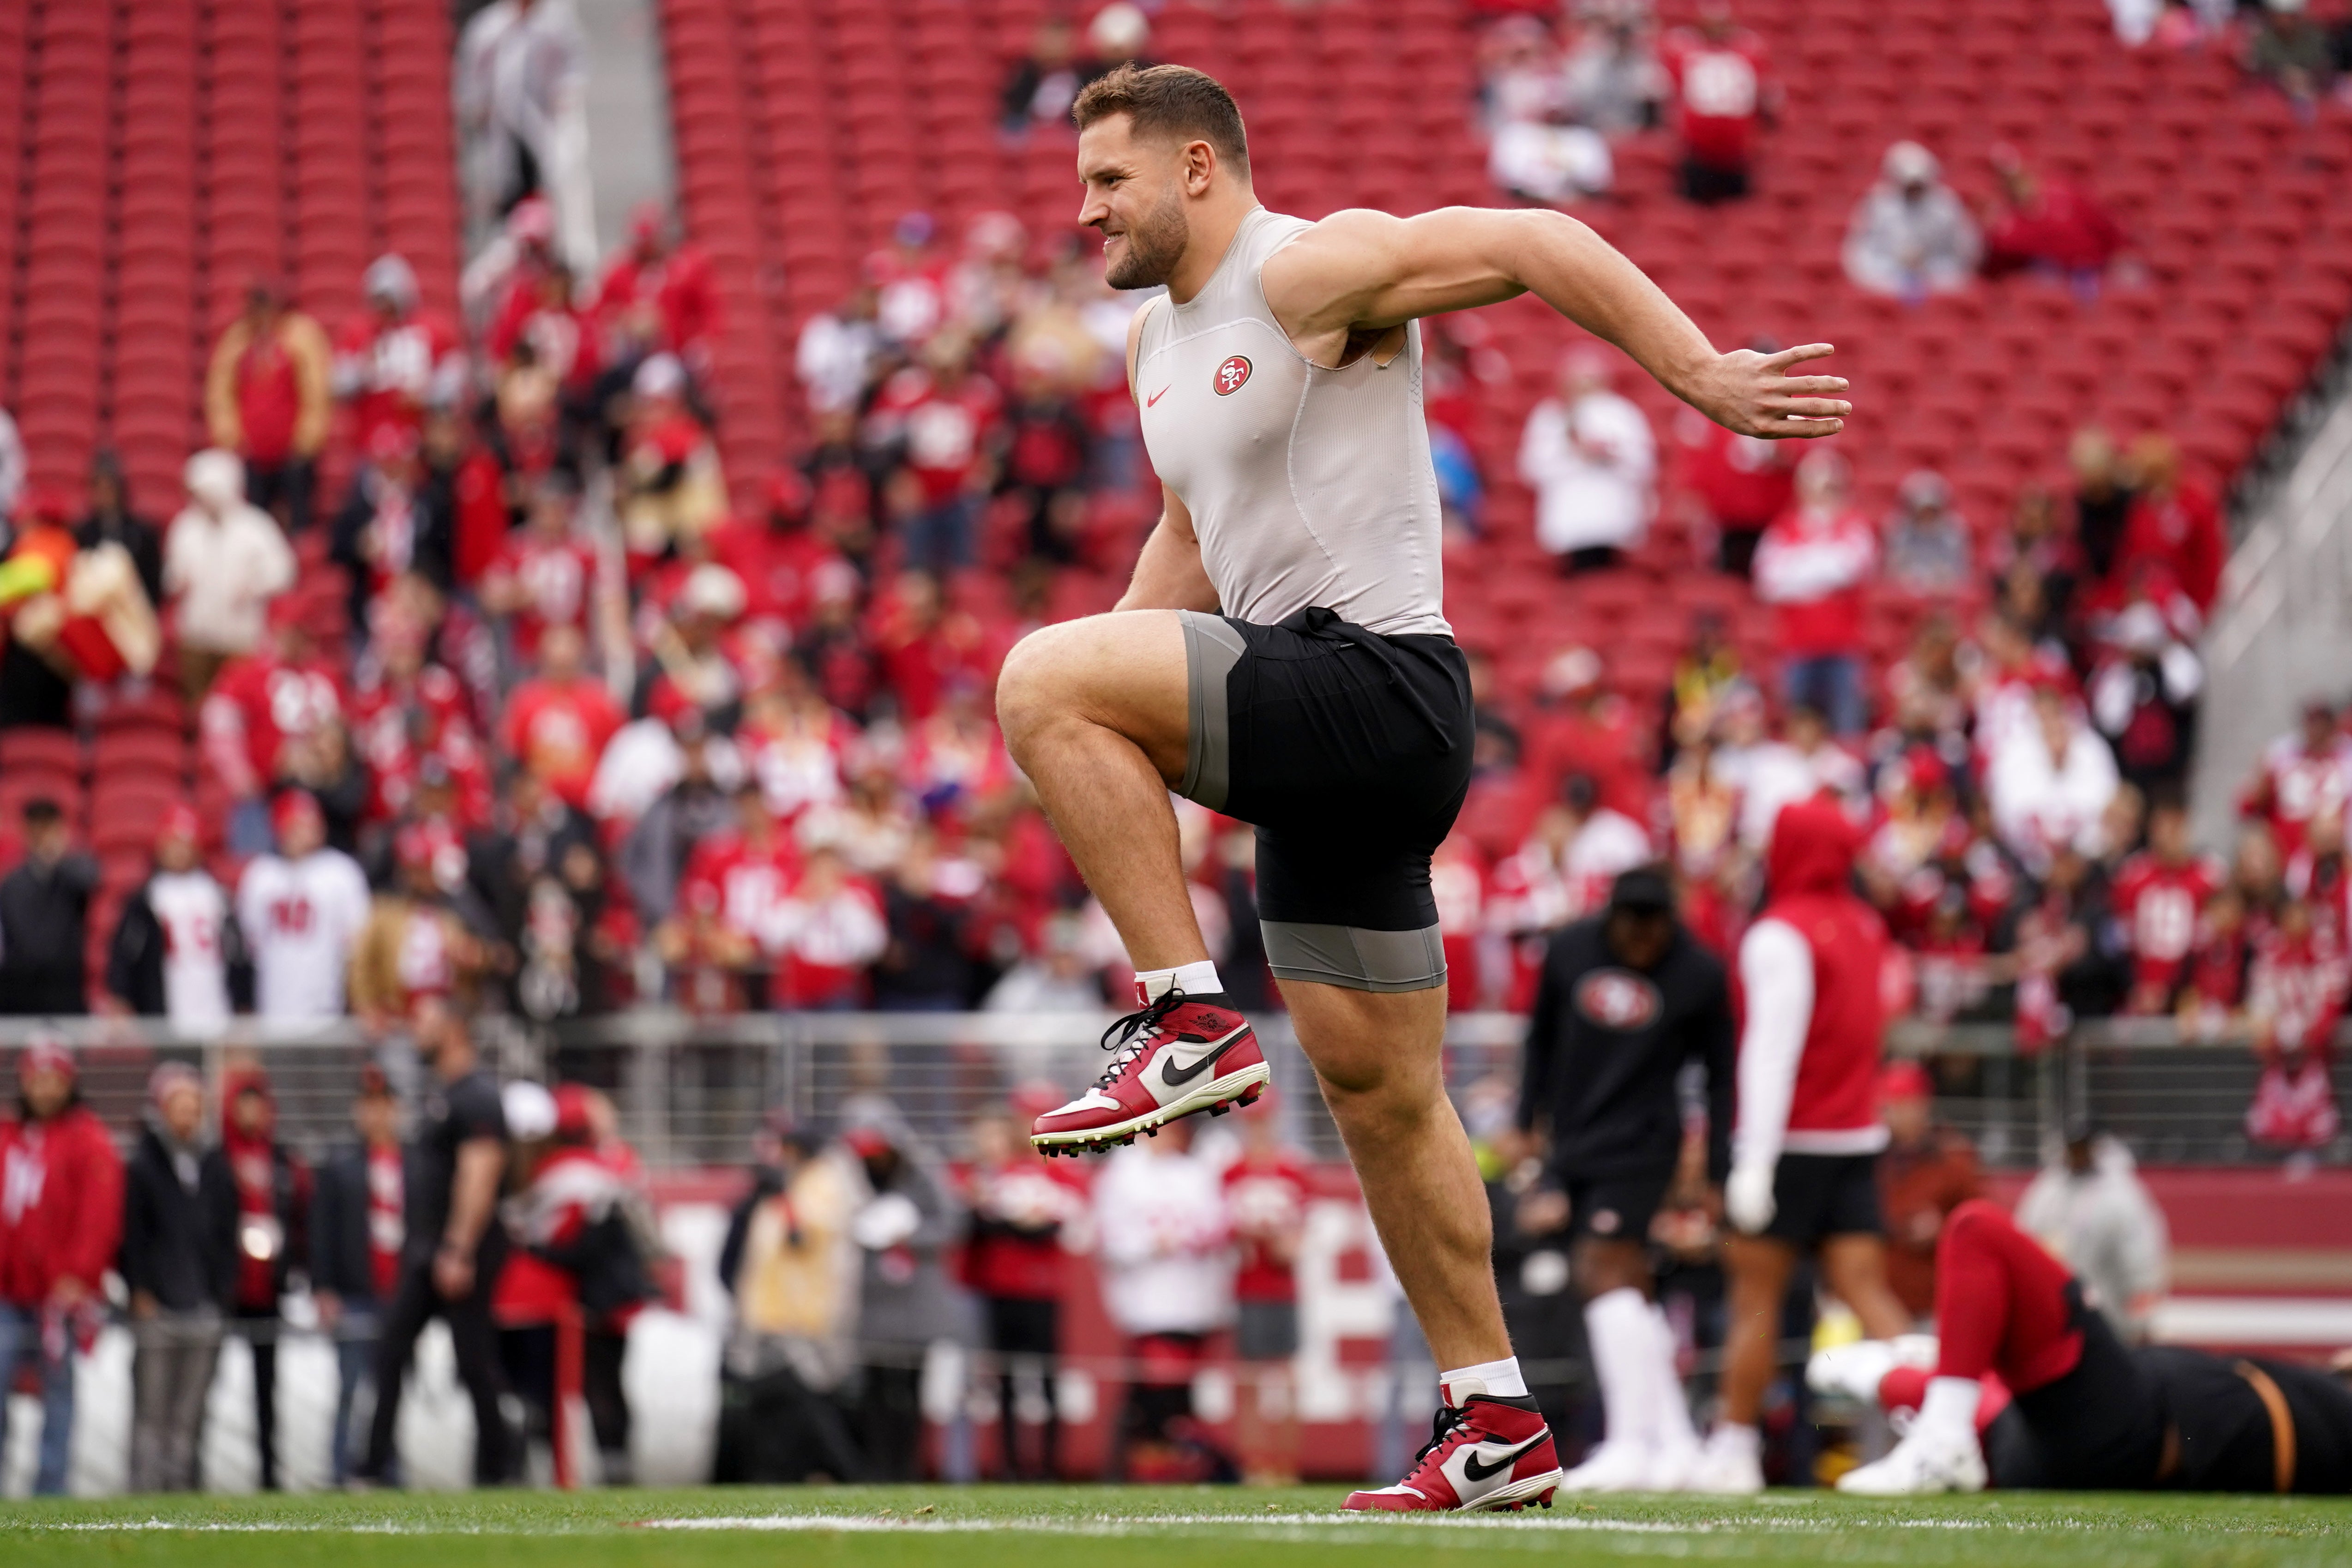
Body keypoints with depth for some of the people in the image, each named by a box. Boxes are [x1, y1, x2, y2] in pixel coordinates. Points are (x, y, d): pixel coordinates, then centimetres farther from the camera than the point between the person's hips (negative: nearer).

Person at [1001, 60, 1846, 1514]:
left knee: (1039, 677, -23)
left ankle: (1192, 1019, -20)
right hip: (1313, 736, 9)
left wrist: (1702, 376, -23)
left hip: (1379, 684, -9)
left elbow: (1537, 243, -16)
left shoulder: (1310, 272, -8)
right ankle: (1498, 1426, 14)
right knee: (1377, 1090, 9)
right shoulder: (1157, 341, 19)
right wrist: (1108, 714, 19)